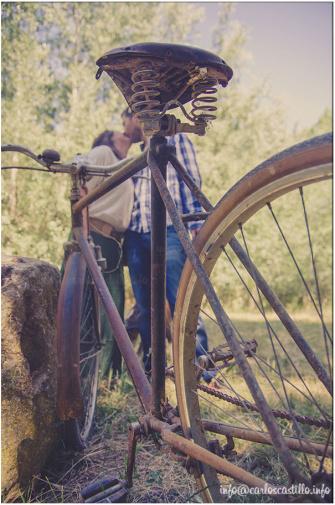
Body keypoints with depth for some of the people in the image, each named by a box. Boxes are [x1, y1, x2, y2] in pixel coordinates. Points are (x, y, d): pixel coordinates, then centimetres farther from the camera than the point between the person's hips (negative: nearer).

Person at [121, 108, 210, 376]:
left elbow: (192, 182, 1)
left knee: (181, 304, -14)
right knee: (145, 309, 5)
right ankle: (152, 370, 13)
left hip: (169, 231, -6)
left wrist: (194, 227, -11)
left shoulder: (176, 139, 12)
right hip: (137, 235, 6)